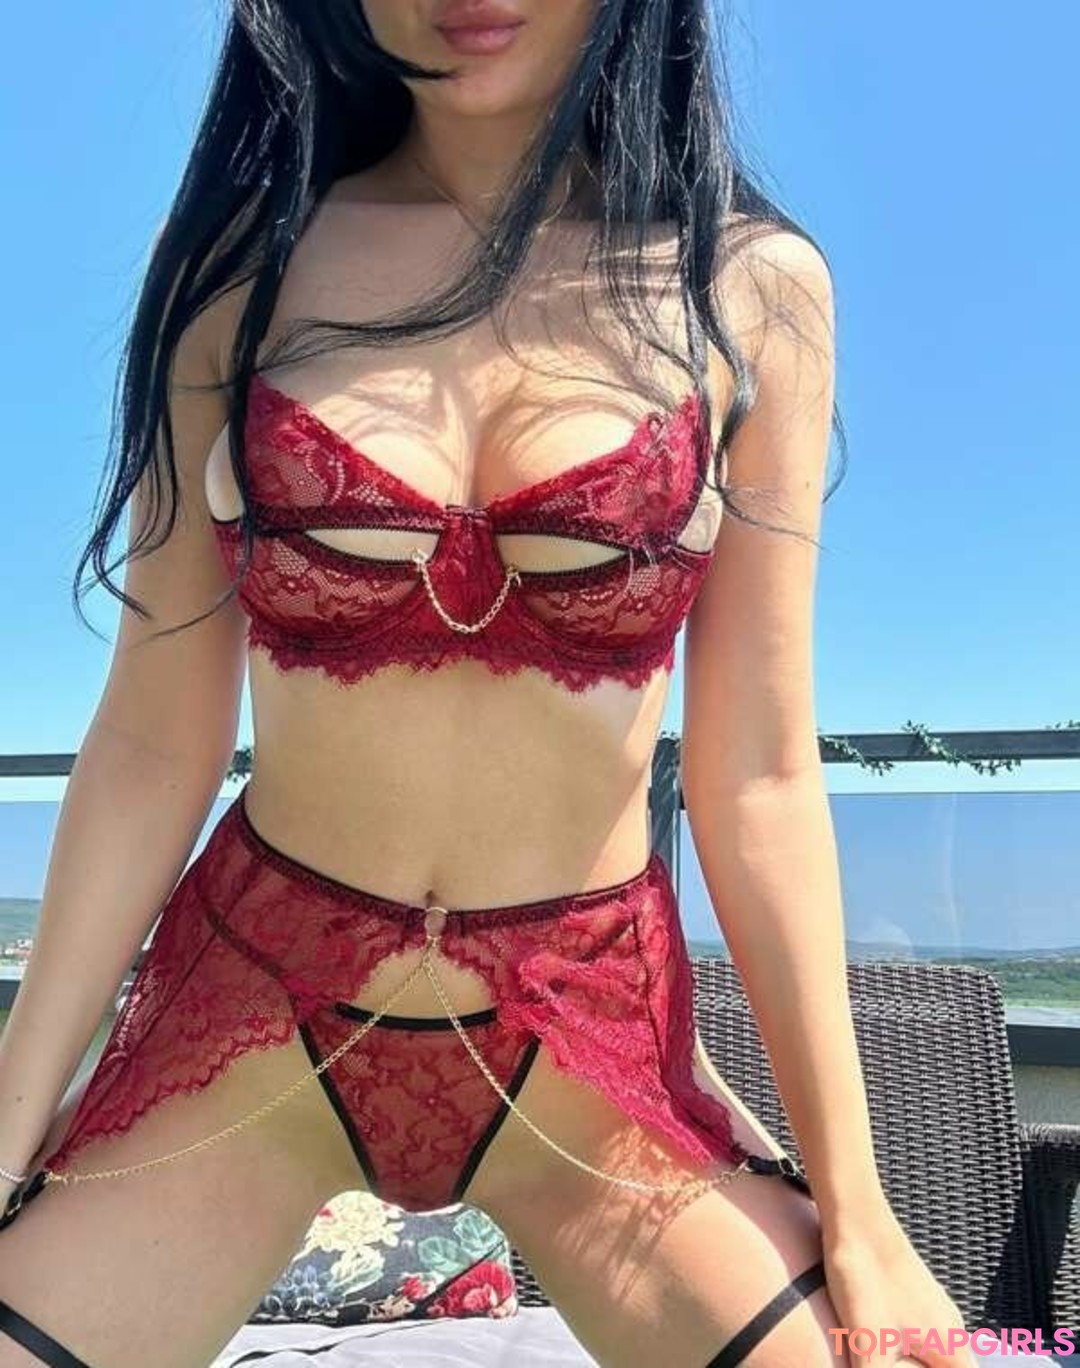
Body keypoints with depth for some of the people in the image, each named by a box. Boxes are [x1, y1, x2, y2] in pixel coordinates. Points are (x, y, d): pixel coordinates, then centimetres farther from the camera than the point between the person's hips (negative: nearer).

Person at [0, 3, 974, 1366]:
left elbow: (758, 779, -5)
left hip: (592, 1046, 0)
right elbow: (153, 745, -2)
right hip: (253, 1008, 1)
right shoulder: (242, 252, -2)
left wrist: (854, 1208, -2)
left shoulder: (754, 285, -4)